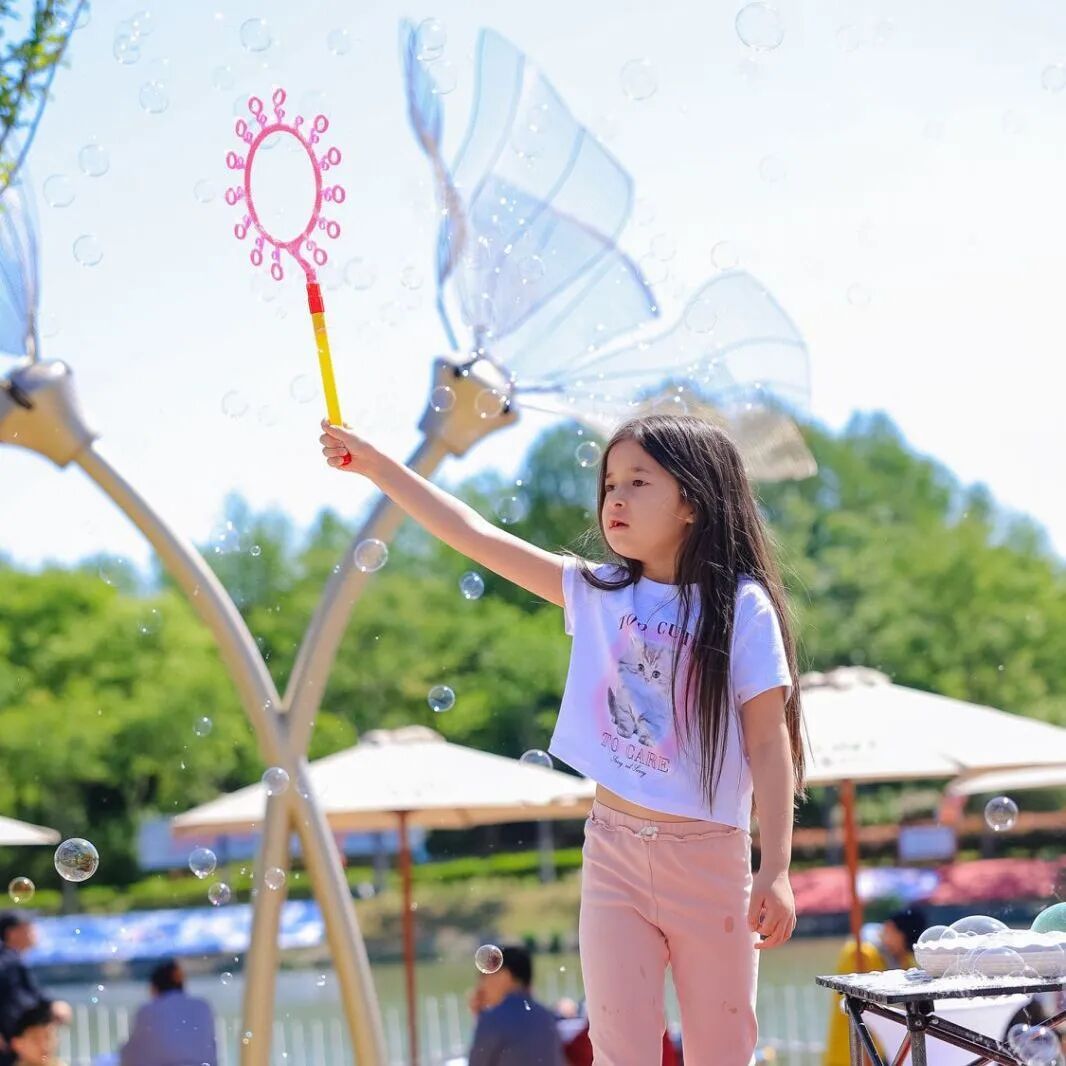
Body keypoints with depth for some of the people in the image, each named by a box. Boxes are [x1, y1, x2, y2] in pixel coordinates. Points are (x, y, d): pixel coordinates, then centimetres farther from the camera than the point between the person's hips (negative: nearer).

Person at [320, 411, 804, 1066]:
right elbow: (478, 536, 4)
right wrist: (376, 465, 0)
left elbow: (770, 742, -8)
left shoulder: (741, 608, -7)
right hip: (615, 848, 3)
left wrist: (776, 870, -12)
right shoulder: (598, 594, 4)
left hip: (711, 858, -3)